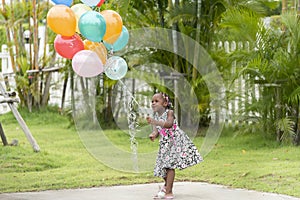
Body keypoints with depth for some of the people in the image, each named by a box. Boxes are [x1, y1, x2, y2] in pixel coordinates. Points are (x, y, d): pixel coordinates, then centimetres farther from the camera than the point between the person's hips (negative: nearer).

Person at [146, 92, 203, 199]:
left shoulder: (169, 113, -11)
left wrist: (155, 122, -44)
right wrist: (153, 134, -24)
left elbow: (169, 124, -31)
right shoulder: (155, 116, 7)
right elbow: (156, 130, 0)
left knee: (169, 165, -14)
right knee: (164, 165, 10)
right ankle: (167, 185, 38)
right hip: (165, 144, 7)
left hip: (175, 141, -6)